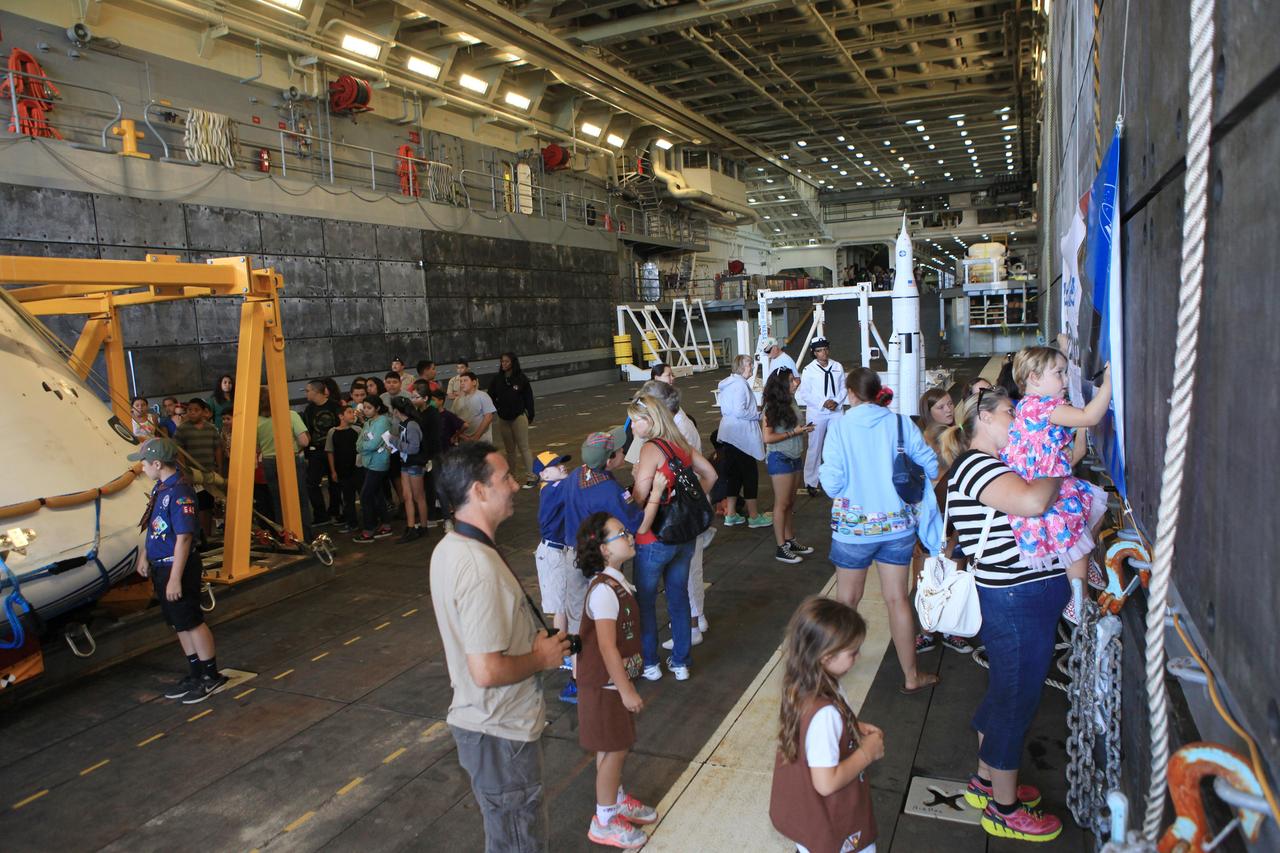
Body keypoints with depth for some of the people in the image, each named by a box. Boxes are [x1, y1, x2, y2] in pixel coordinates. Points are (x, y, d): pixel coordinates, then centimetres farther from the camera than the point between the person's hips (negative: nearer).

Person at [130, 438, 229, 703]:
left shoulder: (178, 492, -23)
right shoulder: (160, 488, 6)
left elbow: (183, 538, -24)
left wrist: (175, 579, -23)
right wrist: (144, 556, 20)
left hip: (179, 565, -9)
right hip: (160, 566, 9)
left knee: (192, 622, 1)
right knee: (179, 623, 17)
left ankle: (212, 676, 14)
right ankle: (196, 674, 29)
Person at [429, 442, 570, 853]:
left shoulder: (449, 548, 2)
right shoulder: (479, 568, -30)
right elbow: (487, 671, -31)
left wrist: (532, 641, 8)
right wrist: (541, 657, -15)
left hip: (479, 721, 9)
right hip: (501, 732, -9)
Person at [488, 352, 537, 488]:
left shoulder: (521, 379, -7)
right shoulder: (496, 380, 0)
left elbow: (528, 398, -1)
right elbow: (491, 397, 7)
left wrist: (530, 415, 1)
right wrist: (497, 408, -7)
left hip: (519, 417, -4)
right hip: (503, 419, 4)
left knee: (523, 448, -2)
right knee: (510, 450, 12)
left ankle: (531, 477, 3)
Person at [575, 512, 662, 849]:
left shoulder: (616, 581, 1)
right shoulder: (604, 591, -28)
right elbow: (607, 647, -27)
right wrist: (626, 691, -22)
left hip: (619, 680, 9)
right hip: (606, 685, -9)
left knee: (616, 746, 23)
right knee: (614, 749, 6)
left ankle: (617, 799, 42)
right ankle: (604, 821, 23)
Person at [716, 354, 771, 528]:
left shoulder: (728, 383, 13)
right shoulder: (740, 384, -17)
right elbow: (739, 411, -25)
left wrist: (754, 412, 17)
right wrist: (759, 414, -11)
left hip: (730, 434, 10)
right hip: (742, 435, -10)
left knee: (734, 473, 14)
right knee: (750, 474, 0)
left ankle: (730, 514, 19)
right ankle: (754, 516, 8)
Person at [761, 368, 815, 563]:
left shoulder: (791, 403, 6)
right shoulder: (772, 408, -15)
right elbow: (768, 438, -19)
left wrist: (804, 430, 4)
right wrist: (794, 432, -17)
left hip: (796, 458, 7)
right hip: (780, 459, -7)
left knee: (791, 503, 14)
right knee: (782, 504, 1)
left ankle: (790, 540, 26)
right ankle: (781, 548, 9)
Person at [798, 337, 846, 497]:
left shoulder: (837, 367, 4)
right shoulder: (809, 370, -7)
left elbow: (843, 388, 7)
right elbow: (805, 394, -8)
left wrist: (836, 401, -10)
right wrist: (823, 403, -15)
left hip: (835, 412, 3)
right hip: (816, 413, -3)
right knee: (815, 448, 1)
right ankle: (811, 483, 10)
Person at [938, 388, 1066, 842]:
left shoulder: (990, 465, 15)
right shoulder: (974, 465, -18)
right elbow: (1033, 502, -33)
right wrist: (1057, 474, -15)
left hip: (1021, 596, 11)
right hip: (1018, 601, -11)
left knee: (1004, 694, 23)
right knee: (1015, 701, 4)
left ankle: (986, 781, 41)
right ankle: (1004, 810, 22)